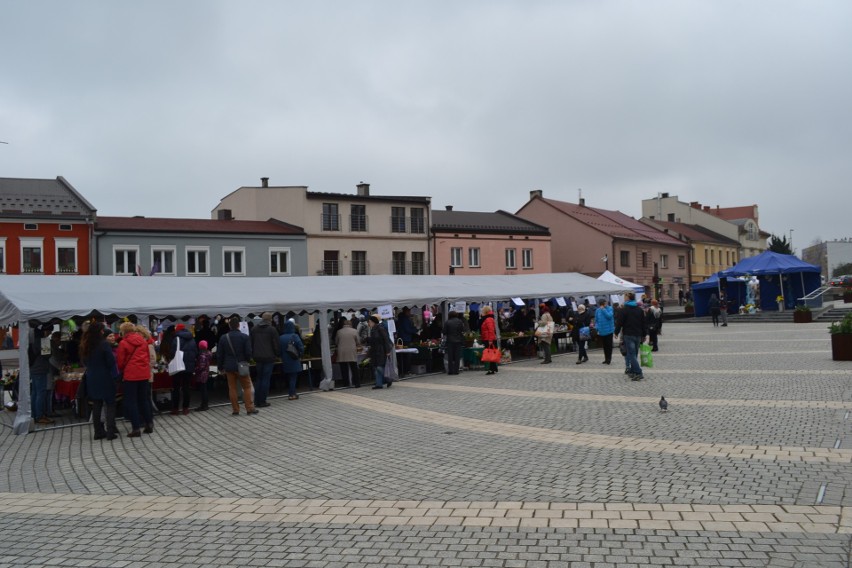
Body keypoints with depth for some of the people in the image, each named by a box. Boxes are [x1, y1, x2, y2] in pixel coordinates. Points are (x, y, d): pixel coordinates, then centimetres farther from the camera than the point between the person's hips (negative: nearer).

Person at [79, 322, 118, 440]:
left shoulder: (85, 345, 6)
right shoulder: (103, 344, -15)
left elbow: (85, 362, 16)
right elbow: (111, 361, -13)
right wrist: (115, 375, -4)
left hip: (92, 379, 6)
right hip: (105, 379, -6)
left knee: (96, 405, 12)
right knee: (110, 404, 1)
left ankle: (98, 431, 14)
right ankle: (110, 432, -3)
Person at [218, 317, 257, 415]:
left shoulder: (223, 338, 1)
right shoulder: (244, 337, -8)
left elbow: (219, 354, 4)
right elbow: (248, 352, -9)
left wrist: (220, 366, 14)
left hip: (229, 367, 3)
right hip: (241, 366, -3)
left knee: (232, 388, 7)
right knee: (247, 387, 6)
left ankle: (235, 410, 9)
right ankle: (249, 408, 5)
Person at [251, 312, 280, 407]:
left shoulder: (254, 329, 6)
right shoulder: (272, 329, -10)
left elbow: (251, 343, 12)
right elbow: (276, 345, -8)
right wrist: (278, 354, 6)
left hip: (258, 357, 5)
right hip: (269, 357, -5)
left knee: (259, 378, 15)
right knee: (266, 379, 0)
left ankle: (257, 400, 15)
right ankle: (262, 401, 0)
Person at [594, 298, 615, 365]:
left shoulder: (609, 308, -4)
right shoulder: (597, 310, 5)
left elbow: (609, 316, -21)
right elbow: (596, 320, 10)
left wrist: (603, 309, -18)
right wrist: (597, 328, -2)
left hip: (609, 330, -4)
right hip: (601, 331, 4)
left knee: (609, 345, 0)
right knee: (604, 345, 11)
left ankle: (609, 359, 5)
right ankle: (606, 359, 19)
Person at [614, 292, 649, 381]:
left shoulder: (624, 310, -8)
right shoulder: (640, 309, 11)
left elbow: (619, 323, -9)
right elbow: (644, 323, 14)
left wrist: (616, 332, 3)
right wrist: (644, 334, 19)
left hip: (628, 335, -6)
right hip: (638, 335, 6)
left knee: (631, 354, -7)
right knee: (634, 354, 15)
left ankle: (638, 373, -15)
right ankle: (632, 371, 19)